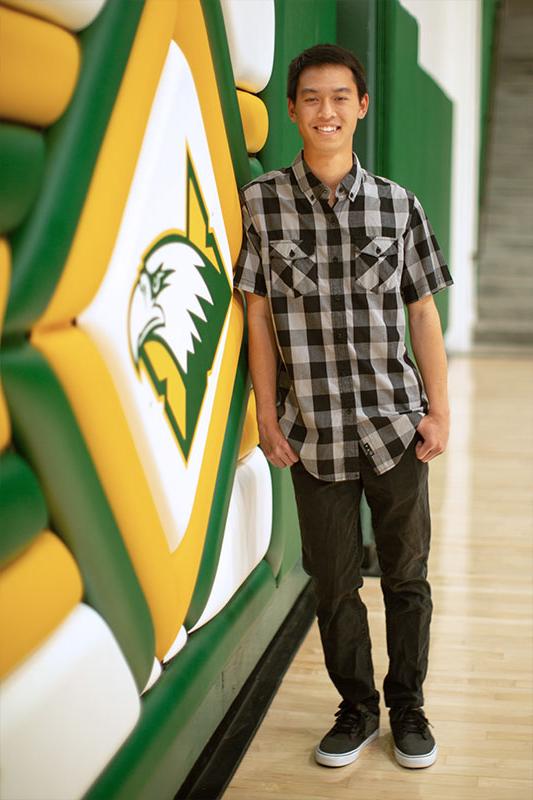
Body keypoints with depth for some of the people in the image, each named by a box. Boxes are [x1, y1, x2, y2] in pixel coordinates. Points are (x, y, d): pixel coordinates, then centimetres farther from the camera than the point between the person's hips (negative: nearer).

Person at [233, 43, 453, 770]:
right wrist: (267, 416, -1)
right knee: (333, 580, 10)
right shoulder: (262, 203, -2)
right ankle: (357, 706, 30)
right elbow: (258, 315, 0)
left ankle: (408, 704, 30)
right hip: (314, 430, 0)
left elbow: (423, 311, 5)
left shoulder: (398, 205, 0)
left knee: (407, 574, 11)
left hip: (396, 423, 1)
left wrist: (439, 409, 1)